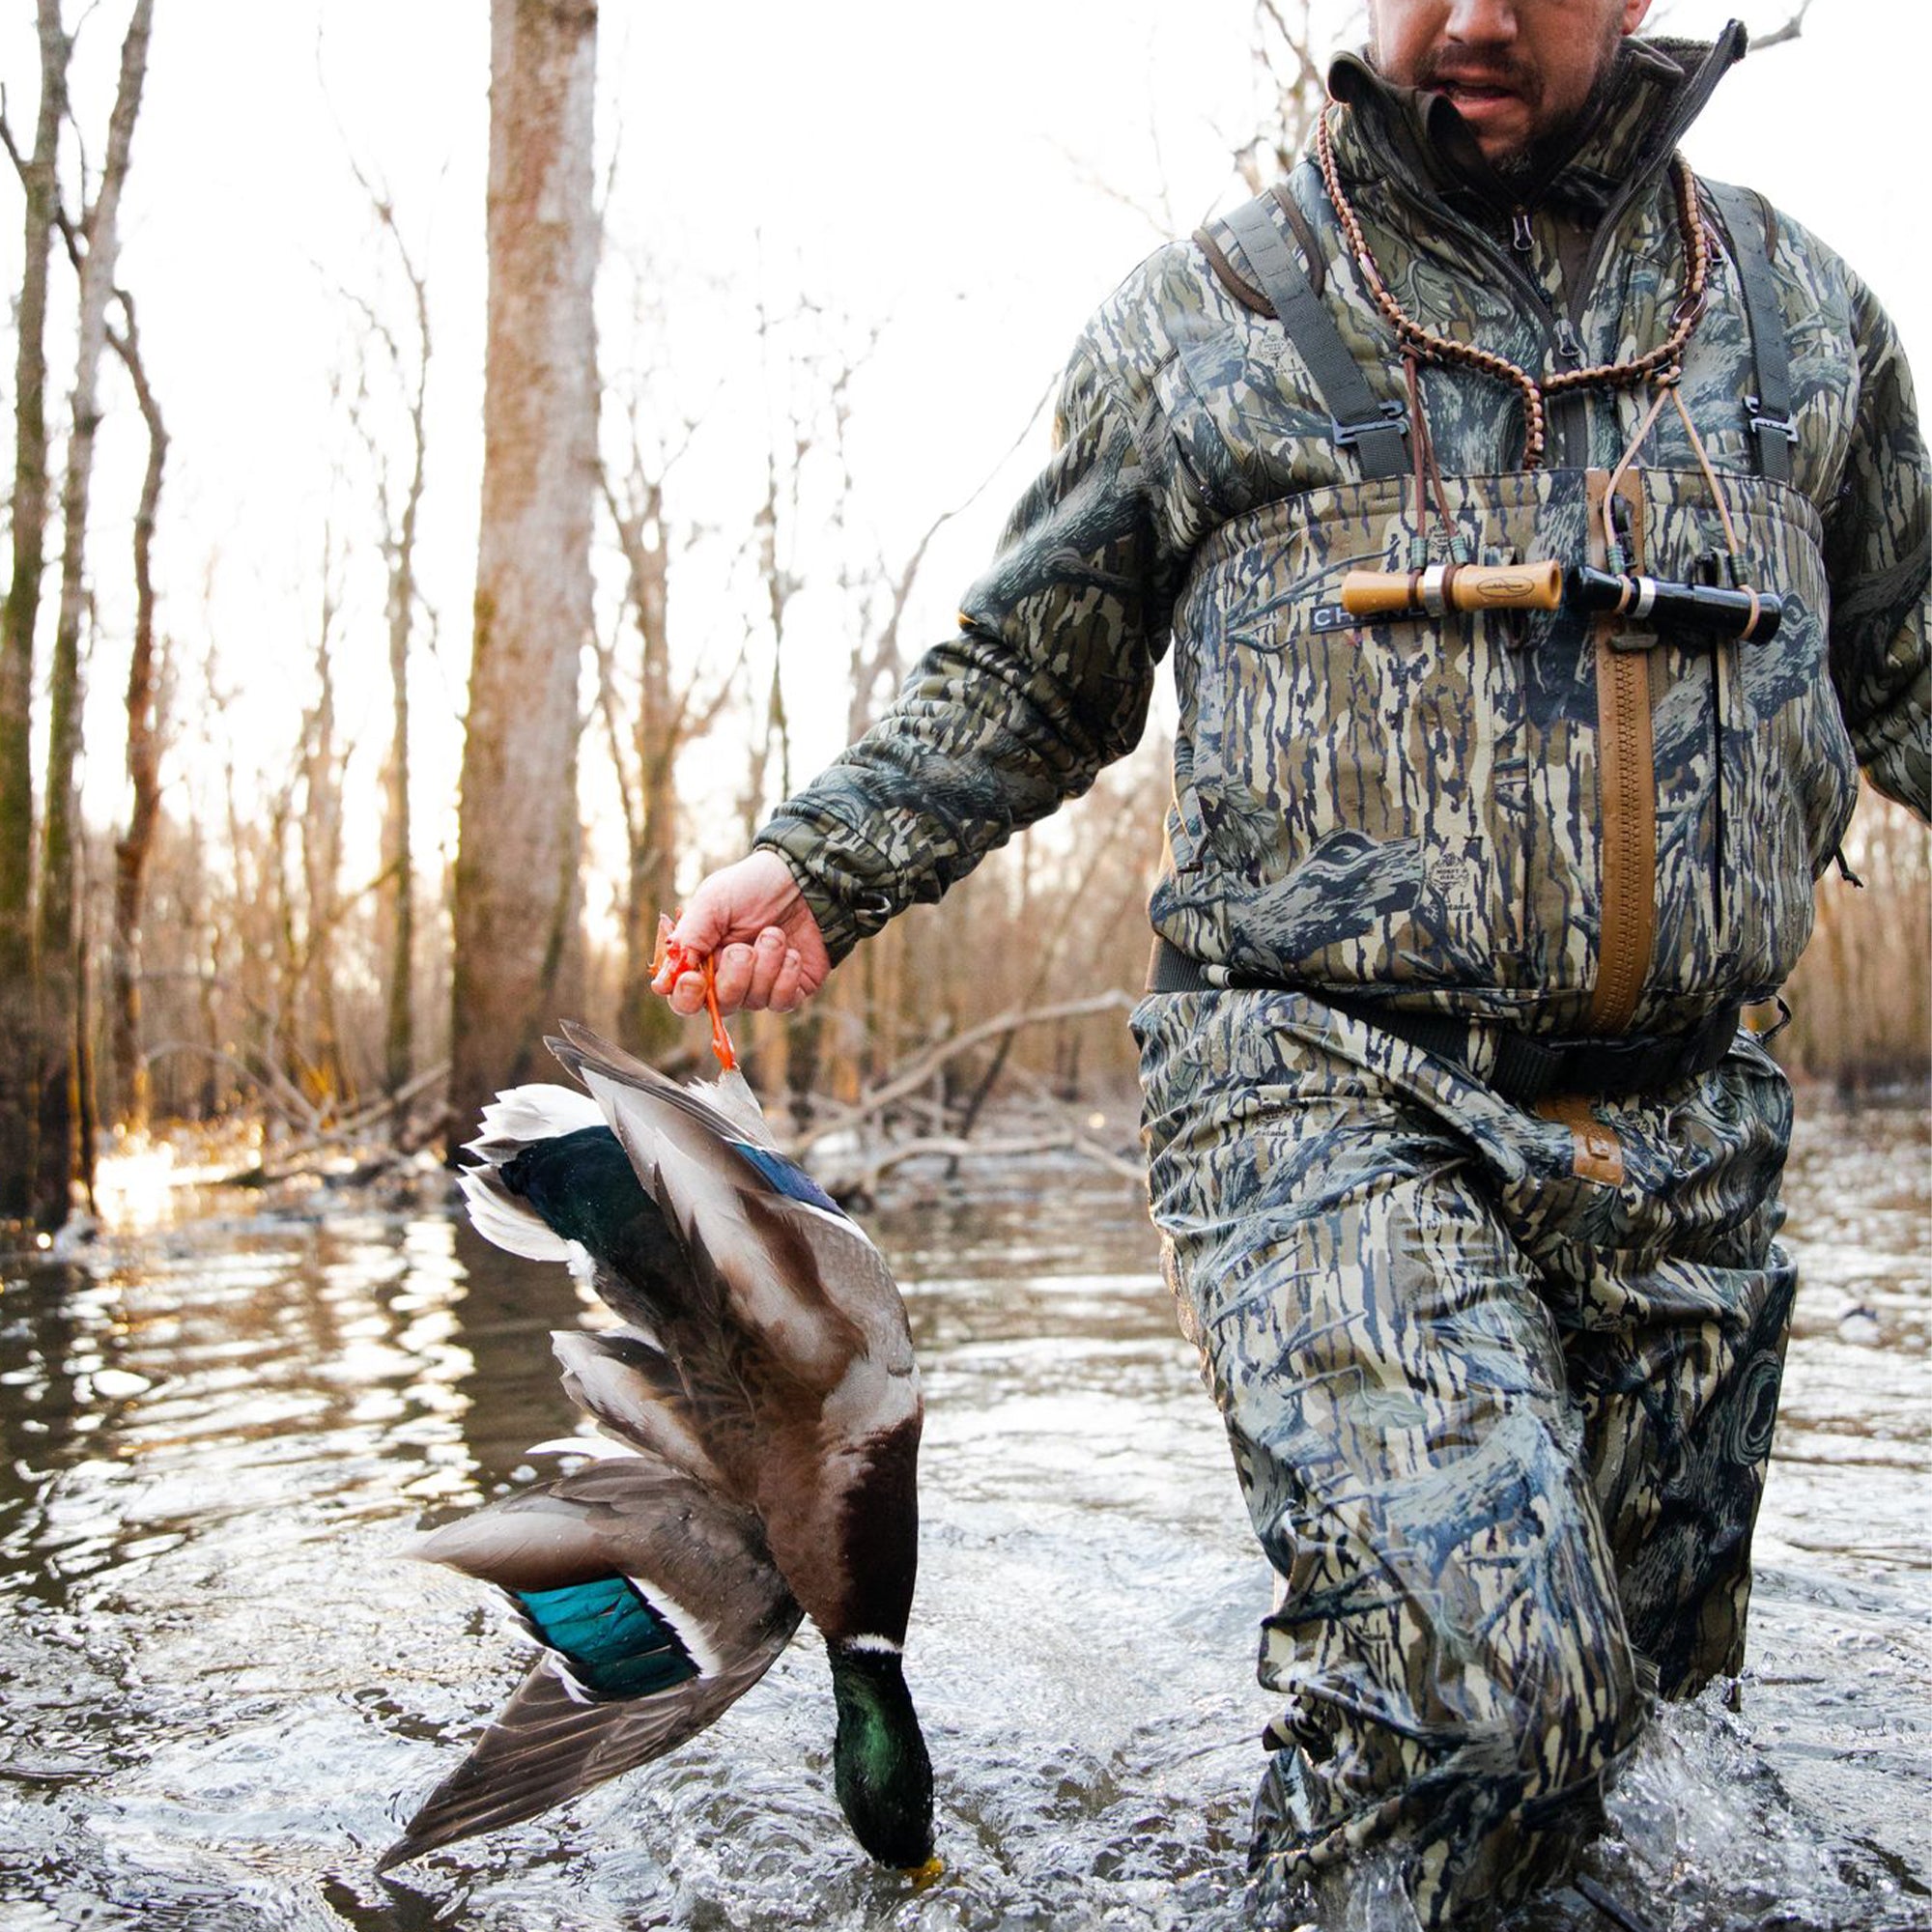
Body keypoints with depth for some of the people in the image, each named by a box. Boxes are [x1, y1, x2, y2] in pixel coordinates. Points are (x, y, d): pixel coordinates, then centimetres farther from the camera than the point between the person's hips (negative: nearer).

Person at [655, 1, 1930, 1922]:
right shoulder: (1198, 317, 8)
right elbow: (1023, 679, 13)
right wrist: (816, 864, -1)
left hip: (1684, 1141, 4)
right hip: (1329, 1095, -4)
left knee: (1622, 1679, 13)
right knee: (1482, 1668, -23)